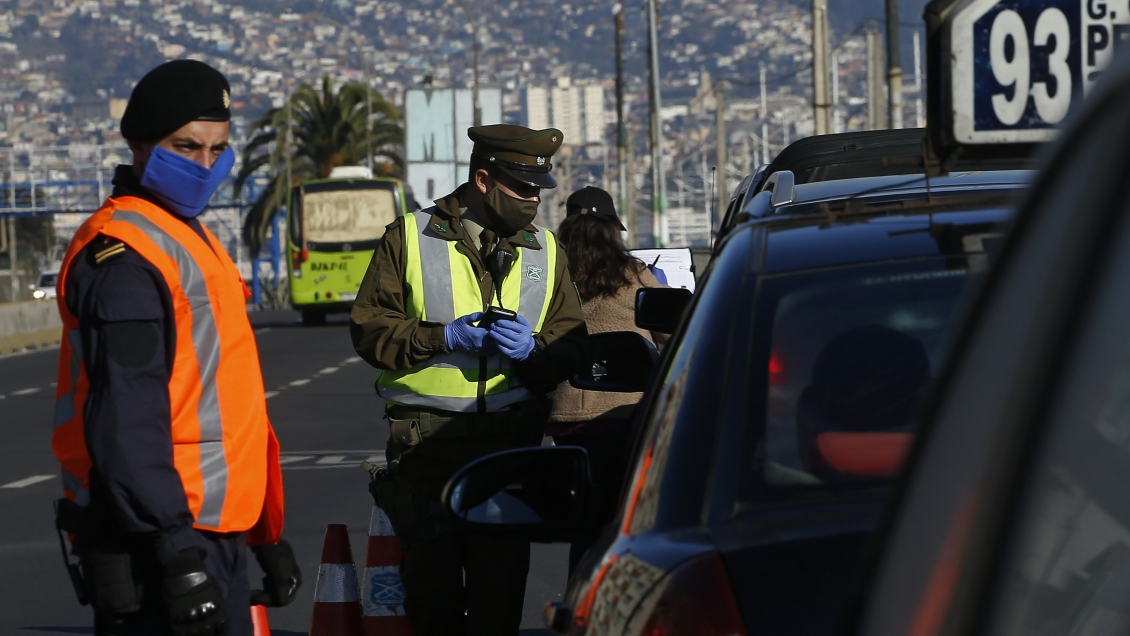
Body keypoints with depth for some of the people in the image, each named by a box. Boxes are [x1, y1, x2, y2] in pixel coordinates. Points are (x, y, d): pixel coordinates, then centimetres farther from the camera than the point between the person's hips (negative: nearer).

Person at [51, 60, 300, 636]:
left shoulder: (188, 238, 19)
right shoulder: (124, 254, -14)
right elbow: (125, 422, -22)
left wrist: (265, 536, 25)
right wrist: (178, 555, -28)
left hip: (210, 536, 10)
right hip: (158, 544, -10)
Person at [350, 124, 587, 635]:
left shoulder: (545, 251, 12)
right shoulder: (409, 238, 2)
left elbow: (571, 347, 8)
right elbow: (369, 327, -3)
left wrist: (531, 348, -13)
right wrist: (444, 337, -15)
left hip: (511, 440, 2)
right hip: (426, 436, -2)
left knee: (501, 587, 2)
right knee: (431, 580, 3)